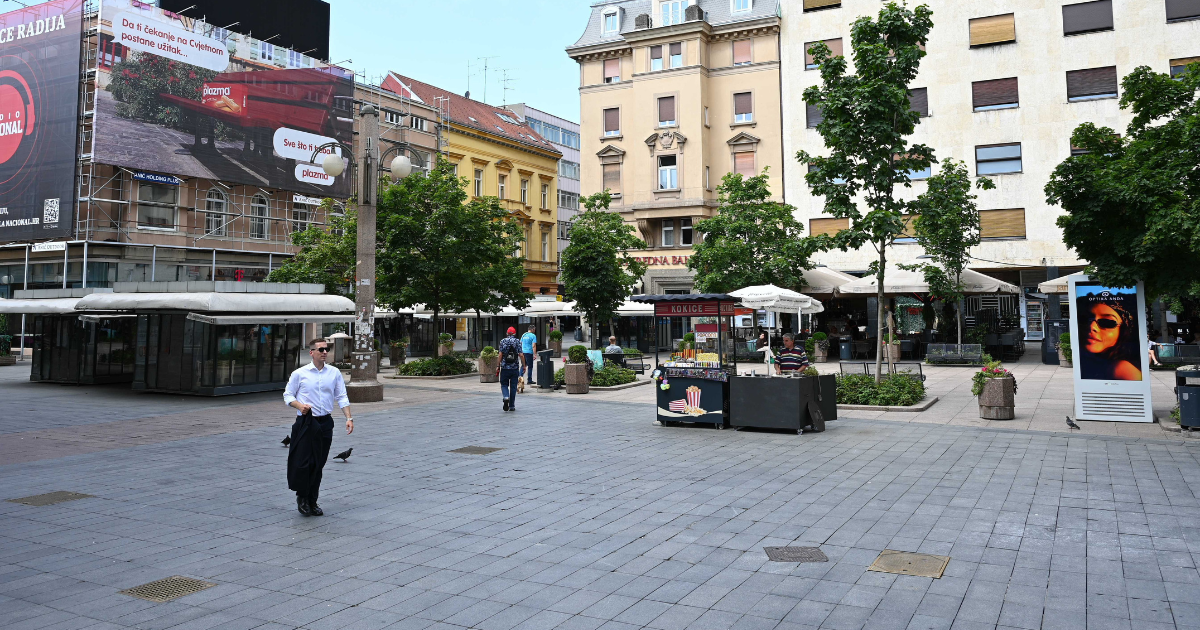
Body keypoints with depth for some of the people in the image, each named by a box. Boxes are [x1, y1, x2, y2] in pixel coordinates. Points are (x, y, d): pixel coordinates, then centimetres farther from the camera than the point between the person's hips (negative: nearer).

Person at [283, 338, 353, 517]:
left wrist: (349, 418, -5)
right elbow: (288, 395, 5)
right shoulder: (299, 374, -1)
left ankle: (312, 501, 21)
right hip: (306, 423, -3)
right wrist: (299, 405, -15)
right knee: (303, 463, -6)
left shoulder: (334, 373, 6)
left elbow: (342, 397, 7)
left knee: (318, 465, 8)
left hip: (325, 422, 3)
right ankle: (302, 497, 17)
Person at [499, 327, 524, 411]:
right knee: (513, 386, 7)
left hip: (505, 367, 0)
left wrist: (498, 366, 2)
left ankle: (506, 397, -19)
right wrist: (524, 366, 3)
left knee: (504, 384, 10)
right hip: (515, 368, 0)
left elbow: (500, 354, -4)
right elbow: (521, 355, -5)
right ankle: (511, 406, 10)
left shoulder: (503, 341, 1)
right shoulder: (518, 341, 1)